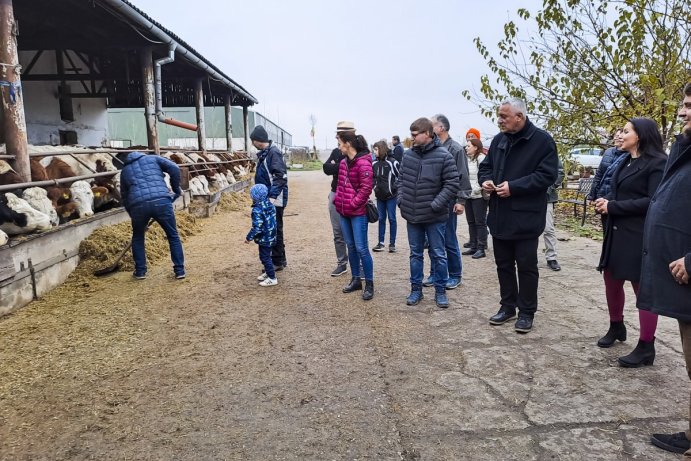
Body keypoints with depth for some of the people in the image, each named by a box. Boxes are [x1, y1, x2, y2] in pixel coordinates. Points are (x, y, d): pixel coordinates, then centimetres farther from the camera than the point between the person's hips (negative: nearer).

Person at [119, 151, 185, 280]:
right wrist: (176, 189, 21)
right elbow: (174, 169, 9)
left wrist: (134, 217, 38)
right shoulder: (152, 158, 25)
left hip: (138, 205, 1)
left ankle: (140, 271, 27)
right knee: (173, 236, 15)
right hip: (162, 201, -1)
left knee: (138, 236, 26)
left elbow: (125, 198, 30)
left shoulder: (124, 170, 30)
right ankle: (179, 270, 15)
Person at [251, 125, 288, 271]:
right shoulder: (263, 154, 14)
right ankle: (279, 259, 26)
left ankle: (278, 261, 9)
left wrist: (272, 196, -27)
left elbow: (281, 176, -22)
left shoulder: (274, 152, -15)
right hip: (266, 199, 10)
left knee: (275, 230, -1)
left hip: (274, 200, -9)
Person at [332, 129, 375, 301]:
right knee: (351, 246, 14)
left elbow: (366, 188, -17)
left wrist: (353, 204, -13)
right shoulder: (344, 162, 9)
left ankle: (369, 284, 7)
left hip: (358, 212, -8)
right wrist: (338, 200, 7)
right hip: (344, 211, 8)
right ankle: (355, 279, 26)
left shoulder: (363, 163, -15)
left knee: (361, 248, -4)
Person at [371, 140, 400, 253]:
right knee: (381, 219, 10)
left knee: (392, 218, 3)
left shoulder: (392, 162, -11)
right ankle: (381, 243, 17)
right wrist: (375, 187, 5)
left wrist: (393, 188, -9)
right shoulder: (375, 164, 4)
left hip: (390, 196, -5)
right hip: (380, 196, 5)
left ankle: (392, 243, 10)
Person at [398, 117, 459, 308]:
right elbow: (401, 179, 14)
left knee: (438, 255, 8)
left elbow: (453, 184, -12)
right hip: (412, 215, 4)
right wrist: (401, 199, 1)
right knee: (415, 254, 14)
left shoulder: (443, 156, -12)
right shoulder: (408, 155, 3)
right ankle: (416, 289, 27)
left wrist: (435, 205, -17)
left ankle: (440, 291, 21)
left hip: (435, 217, -4)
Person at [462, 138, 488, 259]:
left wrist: (478, 188, -17)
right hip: (468, 195, 8)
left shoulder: (481, 158, -11)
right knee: (471, 222, 12)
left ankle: (481, 249, 4)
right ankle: (473, 246, 21)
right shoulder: (467, 159, 13)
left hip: (479, 196, -8)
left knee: (480, 222, -1)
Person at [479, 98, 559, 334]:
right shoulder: (499, 140, 11)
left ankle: (526, 312, 18)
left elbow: (547, 175, -15)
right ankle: (508, 306, 29)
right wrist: (485, 180, -4)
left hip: (525, 217, -6)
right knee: (503, 264, 14)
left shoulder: (542, 140, -9)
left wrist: (514, 187, -21)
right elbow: (486, 166, 20)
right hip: (500, 215, 6)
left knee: (526, 266, 4)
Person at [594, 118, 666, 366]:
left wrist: (613, 207, -18)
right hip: (616, 232, 8)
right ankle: (616, 327, 36)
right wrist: (605, 202, -3)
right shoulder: (624, 161, 14)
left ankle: (646, 347, 11)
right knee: (611, 279, 15)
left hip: (640, 236, -8)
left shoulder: (657, 163, -11)